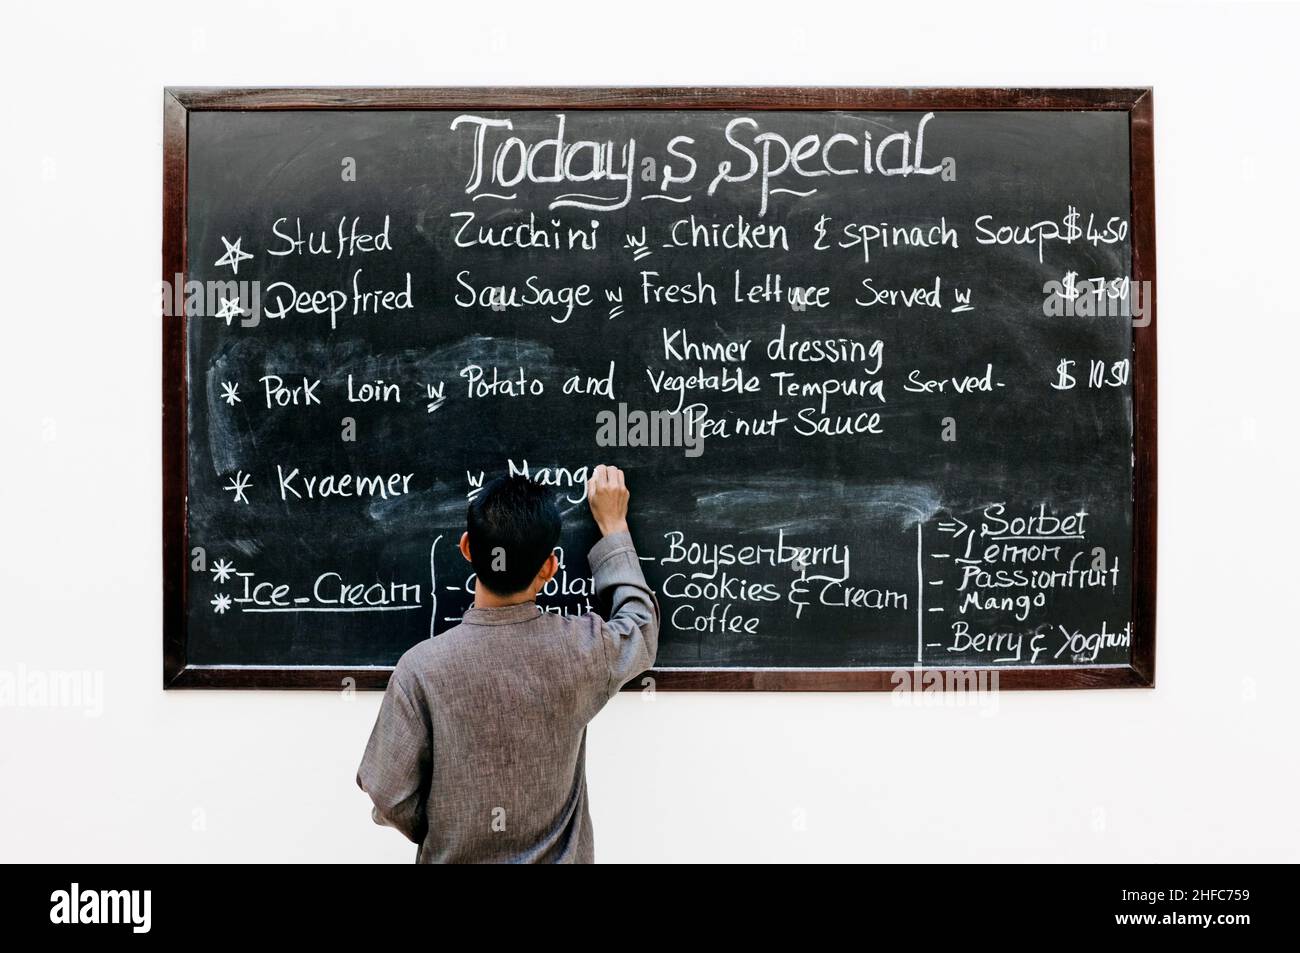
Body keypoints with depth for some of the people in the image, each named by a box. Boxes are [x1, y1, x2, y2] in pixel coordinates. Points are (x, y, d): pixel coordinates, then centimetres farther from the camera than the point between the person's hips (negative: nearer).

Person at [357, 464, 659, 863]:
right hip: (557, 857, 1)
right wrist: (613, 527, 9)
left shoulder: (422, 668, -22)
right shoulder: (580, 650, -19)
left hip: (455, 858, -1)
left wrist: (441, 838, 6)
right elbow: (641, 625, 3)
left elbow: (391, 798, -14)